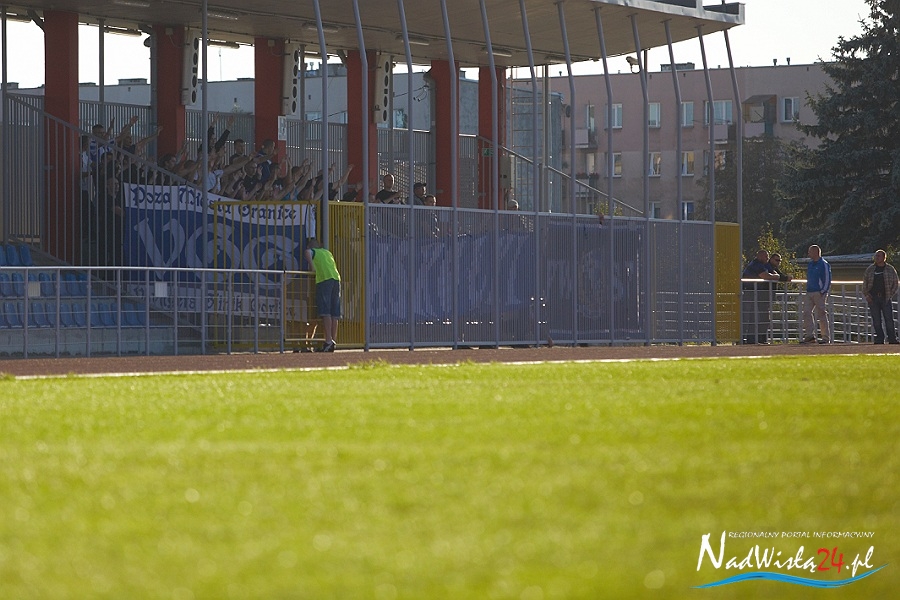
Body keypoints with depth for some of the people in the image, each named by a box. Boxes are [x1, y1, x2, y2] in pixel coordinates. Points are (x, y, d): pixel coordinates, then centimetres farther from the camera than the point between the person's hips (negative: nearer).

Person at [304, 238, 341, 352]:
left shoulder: (313, 252, 12)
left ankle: (328, 341, -20)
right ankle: (333, 342, 4)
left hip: (324, 279, -6)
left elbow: (307, 252, -11)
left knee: (325, 313, -10)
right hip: (337, 279, 6)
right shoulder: (328, 252, 29)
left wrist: (313, 267, -3)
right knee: (334, 314, 5)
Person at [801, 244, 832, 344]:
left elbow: (827, 279, -9)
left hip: (819, 293, -8)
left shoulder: (824, 264, -6)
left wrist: (823, 291, -14)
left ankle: (826, 337, 0)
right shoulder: (810, 264, 17)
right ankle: (810, 335, -4)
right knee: (806, 312, -4)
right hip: (809, 293, 8)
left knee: (822, 315, -5)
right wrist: (807, 289, 13)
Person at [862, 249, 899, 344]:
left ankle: (892, 339, -4)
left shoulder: (890, 269, 5)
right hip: (873, 298, 2)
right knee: (876, 320, 1)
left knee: (889, 319, -6)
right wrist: (866, 295, 1)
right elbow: (865, 282, 13)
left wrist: (891, 295, -2)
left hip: (886, 298, -2)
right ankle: (879, 339, 6)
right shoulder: (870, 269, 10)